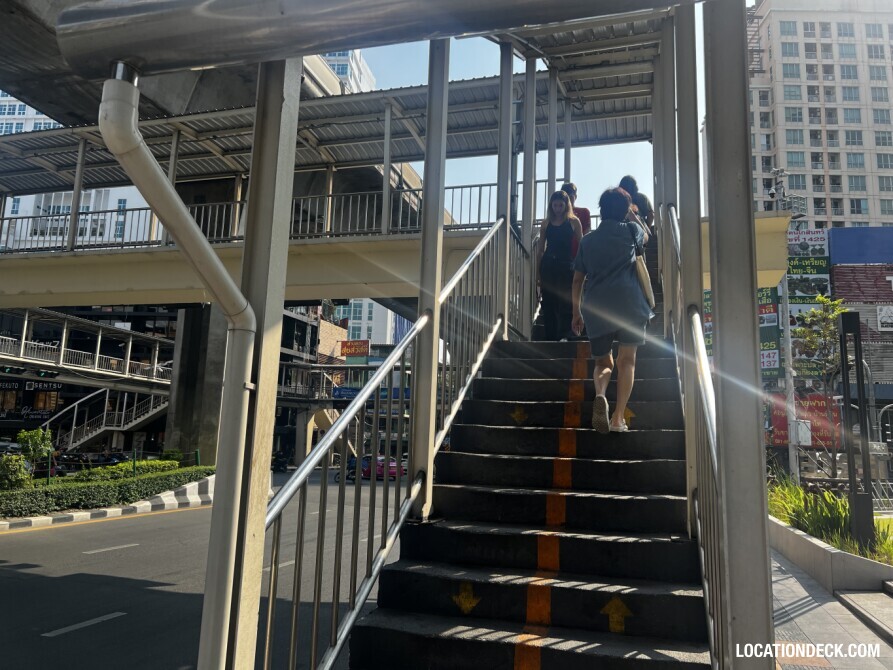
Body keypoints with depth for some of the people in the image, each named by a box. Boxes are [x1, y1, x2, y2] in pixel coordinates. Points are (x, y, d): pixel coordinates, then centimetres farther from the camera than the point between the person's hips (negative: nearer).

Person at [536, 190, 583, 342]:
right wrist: (537, 273, 7)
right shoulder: (546, 223, 9)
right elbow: (540, 250, 11)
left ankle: (563, 335, 0)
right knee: (548, 303, 4)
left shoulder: (573, 222, 3)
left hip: (566, 265, -2)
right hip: (548, 265, 3)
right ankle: (550, 336, 11)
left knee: (564, 301, -6)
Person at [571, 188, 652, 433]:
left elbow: (578, 279, 14)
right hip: (629, 304, -2)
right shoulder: (630, 230, 10)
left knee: (603, 362, 14)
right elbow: (645, 238, 35)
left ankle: (600, 394, -17)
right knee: (626, 360, 5)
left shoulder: (587, 240, 15)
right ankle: (618, 417, -4)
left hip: (595, 308, 2)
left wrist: (576, 312, 20)